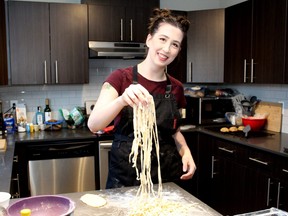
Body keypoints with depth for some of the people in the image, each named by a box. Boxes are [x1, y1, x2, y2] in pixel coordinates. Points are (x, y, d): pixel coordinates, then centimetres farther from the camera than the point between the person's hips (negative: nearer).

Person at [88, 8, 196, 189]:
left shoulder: (176, 88, 2)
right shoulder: (121, 78, -9)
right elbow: (93, 124, -20)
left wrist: (185, 151, -5)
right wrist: (122, 100, -38)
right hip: (125, 177, -3)